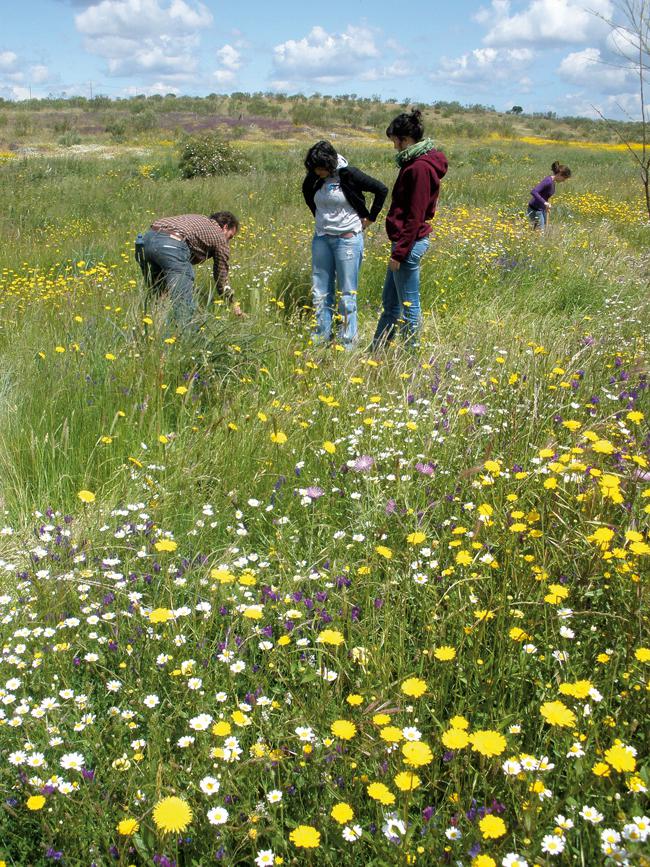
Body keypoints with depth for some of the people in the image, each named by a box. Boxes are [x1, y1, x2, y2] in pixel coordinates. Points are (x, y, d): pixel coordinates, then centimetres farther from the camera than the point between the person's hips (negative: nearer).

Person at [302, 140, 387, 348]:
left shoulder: (348, 175, -13)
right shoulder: (314, 177, 2)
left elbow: (382, 190, -8)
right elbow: (306, 191, 25)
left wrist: (370, 218, -3)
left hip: (347, 239, -5)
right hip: (321, 238, 5)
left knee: (347, 293, 0)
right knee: (320, 292, 8)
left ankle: (348, 344, 6)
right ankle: (320, 339, 18)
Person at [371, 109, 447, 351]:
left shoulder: (420, 168, -18)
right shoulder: (415, 162, 13)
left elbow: (415, 216, -20)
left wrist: (399, 252, -18)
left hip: (409, 243, -10)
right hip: (405, 242, 10)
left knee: (408, 305, 1)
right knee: (389, 300, 17)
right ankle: (377, 349, 27)